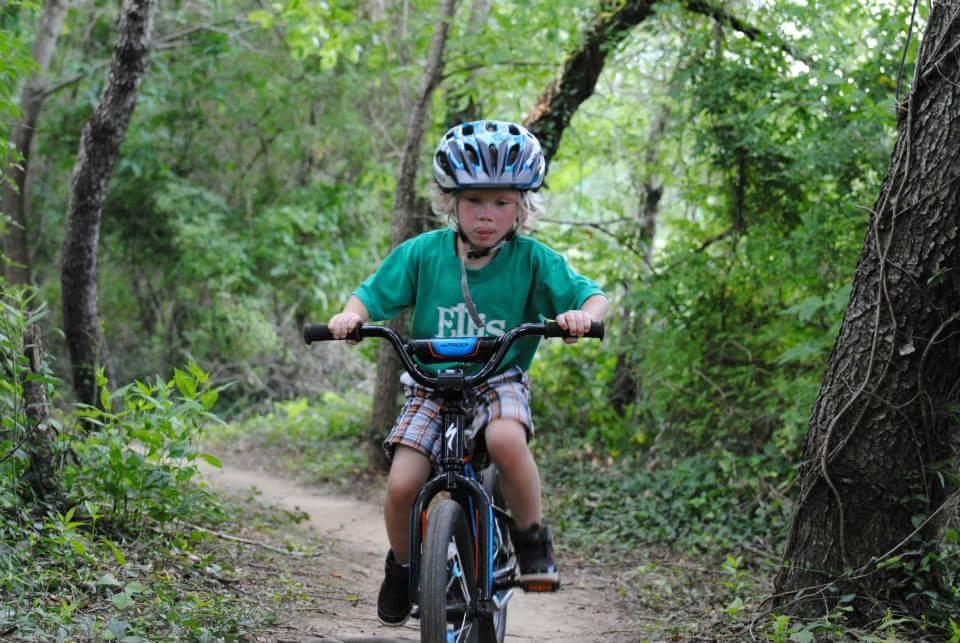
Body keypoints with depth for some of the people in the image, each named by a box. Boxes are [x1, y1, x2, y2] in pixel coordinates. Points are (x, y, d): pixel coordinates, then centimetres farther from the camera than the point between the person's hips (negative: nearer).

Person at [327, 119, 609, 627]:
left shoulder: (533, 260, -8)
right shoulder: (423, 252, -5)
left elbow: (592, 296, -7)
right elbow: (372, 295, 1)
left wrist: (583, 315, -31)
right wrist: (350, 315, -21)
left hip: (500, 383, -1)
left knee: (506, 440, -36)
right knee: (402, 484, -16)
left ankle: (533, 539, -10)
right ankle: (402, 566, 16)